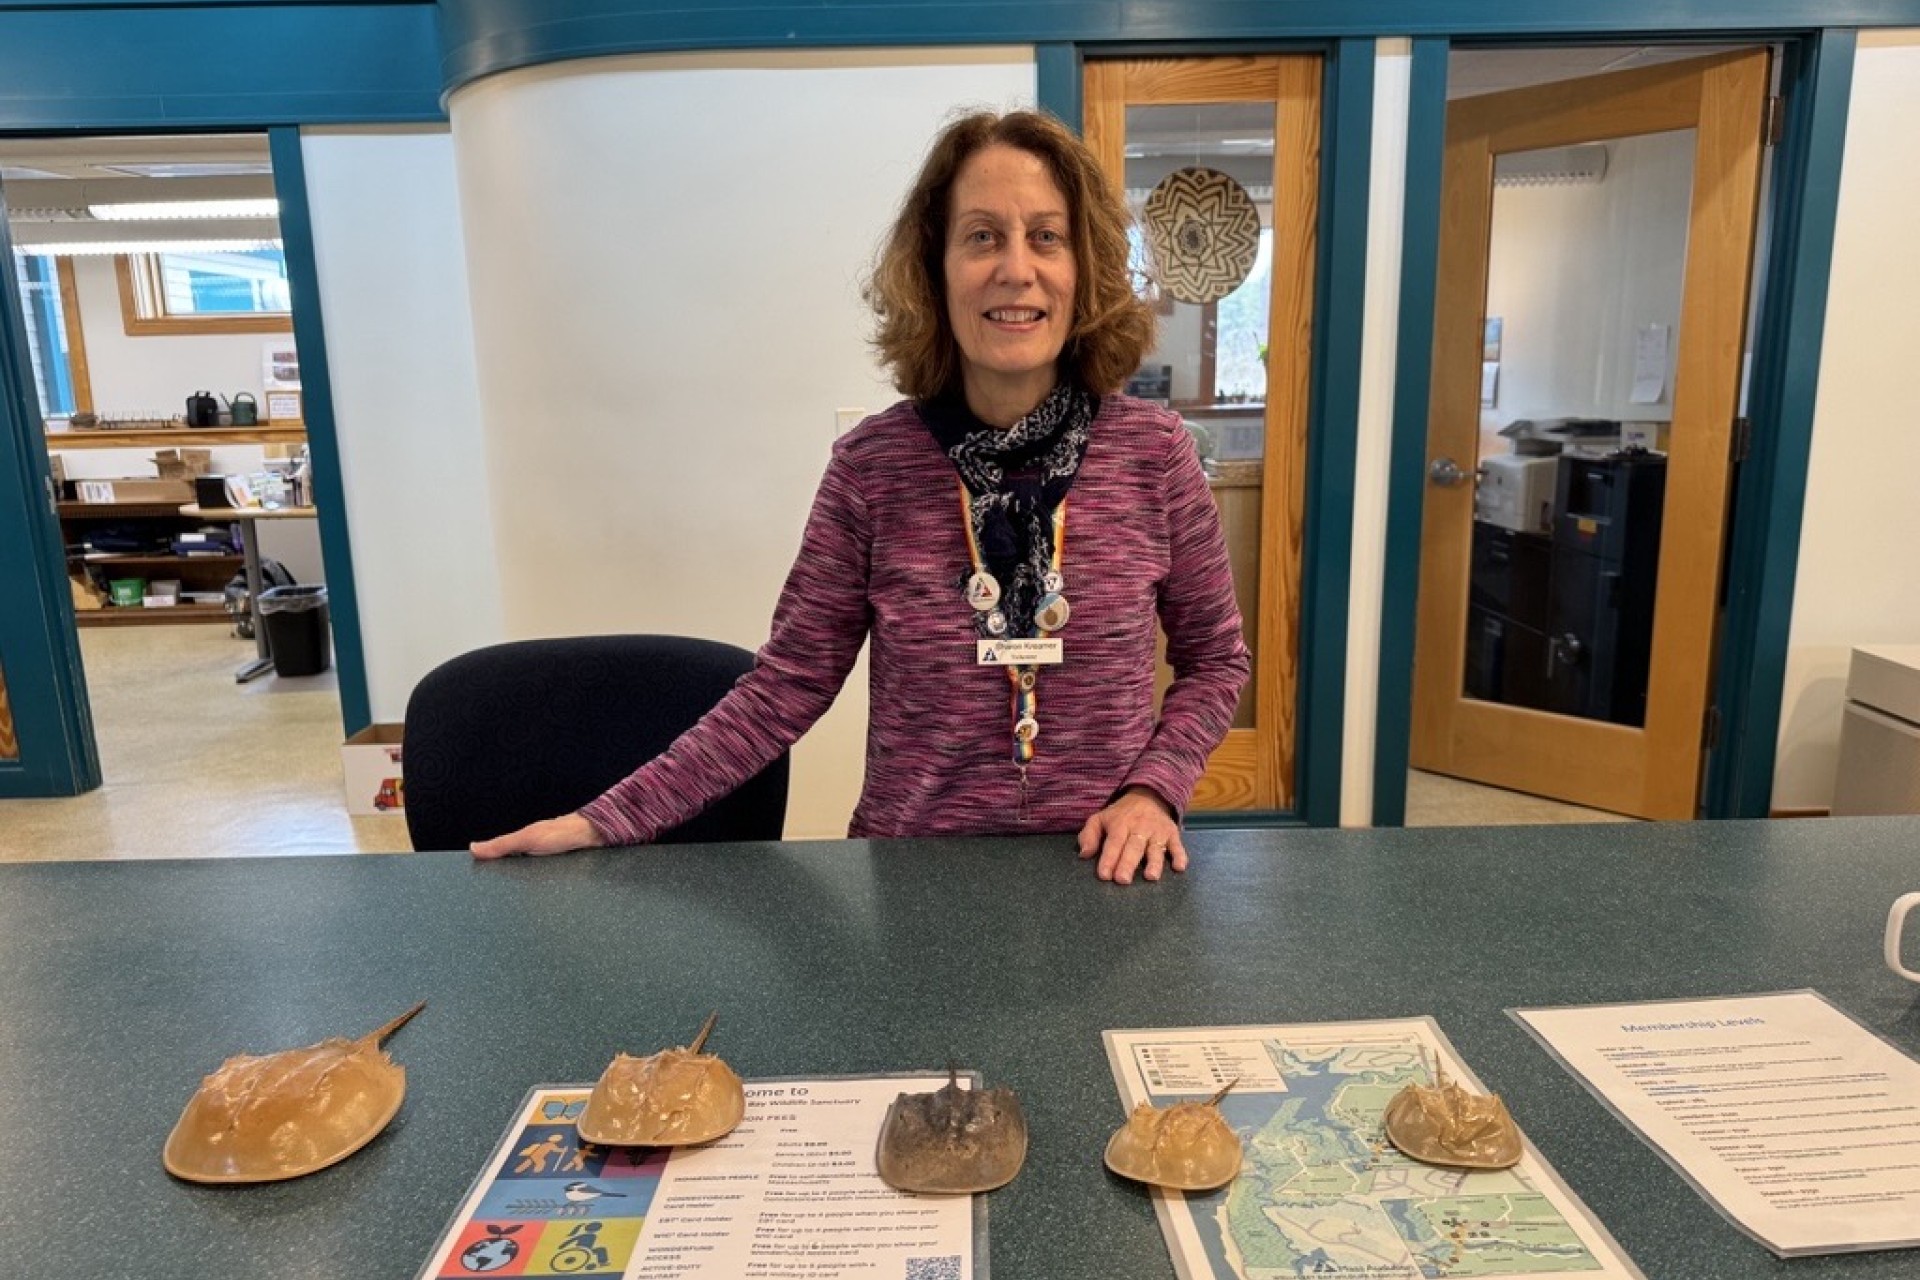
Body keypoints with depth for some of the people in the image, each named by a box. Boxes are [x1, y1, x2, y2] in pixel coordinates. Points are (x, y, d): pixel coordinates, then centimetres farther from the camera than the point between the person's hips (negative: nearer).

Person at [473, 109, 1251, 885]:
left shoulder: (1156, 454, -8)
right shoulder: (870, 467, -10)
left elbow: (1215, 659, 4)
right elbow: (787, 685, -5)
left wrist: (1153, 790, -11)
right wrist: (608, 821, -11)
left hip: (1105, 876, 1)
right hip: (913, 878, 0)